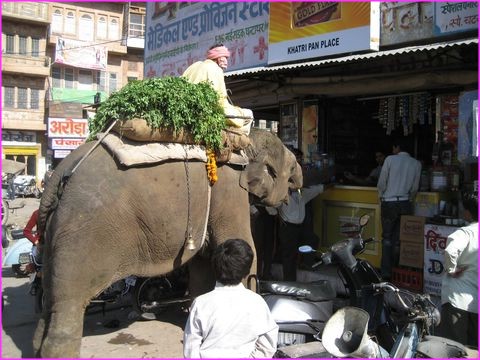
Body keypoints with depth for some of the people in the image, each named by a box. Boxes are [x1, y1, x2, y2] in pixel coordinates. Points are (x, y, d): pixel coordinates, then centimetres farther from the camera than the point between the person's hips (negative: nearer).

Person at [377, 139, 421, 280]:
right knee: (399, 239, 9)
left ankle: (386, 273, 4)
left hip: (389, 203, -2)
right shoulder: (416, 164, 3)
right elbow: (415, 188, 7)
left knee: (387, 238, 6)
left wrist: (381, 196, 14)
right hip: (406, 204, 2)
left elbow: (381, 183, -3)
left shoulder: (390, 159, -6)